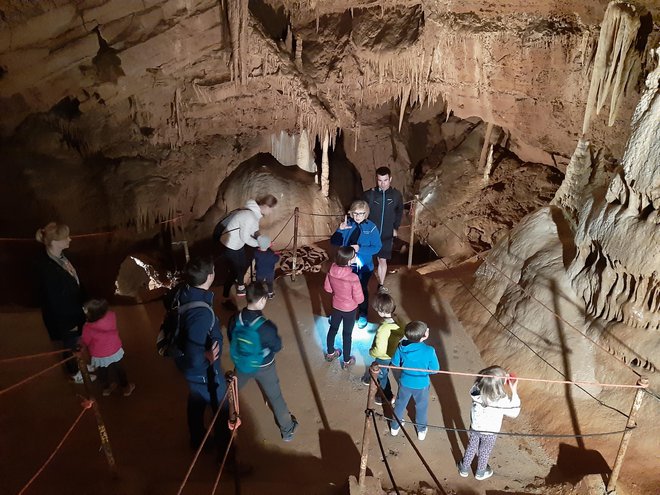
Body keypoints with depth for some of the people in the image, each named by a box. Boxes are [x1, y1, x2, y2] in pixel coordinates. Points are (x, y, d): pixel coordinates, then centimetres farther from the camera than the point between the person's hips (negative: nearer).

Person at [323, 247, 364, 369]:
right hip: (349, 309, -4)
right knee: (347, 334, 16)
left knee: (333, 329, 26)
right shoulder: (353, 278, -35)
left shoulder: (331, 270, -20)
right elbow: (359, 299, -24)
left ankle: (330, 353, 48)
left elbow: (327, 288, -2)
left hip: (336, 306, 4)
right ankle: (347, 361, 36)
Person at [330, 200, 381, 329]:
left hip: (363, 266, -2)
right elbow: (334, 242, -9)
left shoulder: (371, 227, -15)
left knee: (362, 290, 18)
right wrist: (340, 230, -27)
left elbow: (377, 247, -14)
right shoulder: (347, 224, -7)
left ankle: (363, 315, 38)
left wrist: (360, 249, -27)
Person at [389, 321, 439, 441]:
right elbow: (435, 369, -17)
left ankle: (394, 427, 48)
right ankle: (421, 431, 48)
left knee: (400, 404, 27)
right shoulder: (429, 351, -31)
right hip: (421, 385, -2)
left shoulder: (401, 347, -23)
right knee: (421, 407, 26)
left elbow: (395, 363, -9)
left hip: (405, 382, 2)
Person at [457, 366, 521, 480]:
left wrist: (503, 378, -13)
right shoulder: (501, 401, -38)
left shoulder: (477, 390, -29)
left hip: (475, 428, 2)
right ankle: (480, 473, 51)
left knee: (471, 447, 28)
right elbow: (514, 412, -19)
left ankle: (464, 469, 49)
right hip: (490, 432, -2)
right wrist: (514, 392, -22)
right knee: (484, 452, 25)